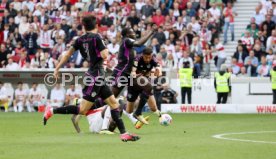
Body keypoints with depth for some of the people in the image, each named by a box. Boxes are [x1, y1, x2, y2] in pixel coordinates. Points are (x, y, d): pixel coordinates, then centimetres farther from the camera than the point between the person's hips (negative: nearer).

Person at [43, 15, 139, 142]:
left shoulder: (80, 40, 6)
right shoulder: (96, 37, -14)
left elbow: (68, 54, 7)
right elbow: (104, 55, -20)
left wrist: (57, 68, 14)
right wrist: (106, 49, 3)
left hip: (98, 78, 8)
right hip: (96, 76, -8)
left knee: (114, 104, 9)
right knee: (82, 110, -7)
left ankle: (123, 133, 6)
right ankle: (52, 111, -3)